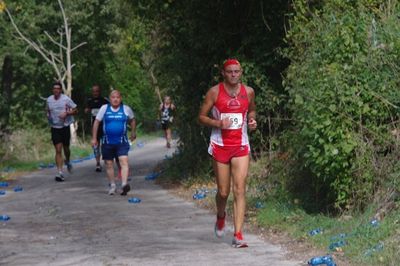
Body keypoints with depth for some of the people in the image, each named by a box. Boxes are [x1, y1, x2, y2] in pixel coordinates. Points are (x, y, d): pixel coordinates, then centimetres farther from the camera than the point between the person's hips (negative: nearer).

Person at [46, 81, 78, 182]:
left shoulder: (66, 99, -7)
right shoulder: (49, 100, 3)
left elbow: (75, 110, -2)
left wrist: (66, 113, -19)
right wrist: (48, 115, -1)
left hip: (65, 127, -1)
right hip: (54, 128, 1)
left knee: (66, 148, 12)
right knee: (58, 150, -7)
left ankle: (67, 162, 46)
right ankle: (60, 173, -10)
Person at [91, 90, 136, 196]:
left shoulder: (126, 109, 1)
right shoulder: (104, 108, 0)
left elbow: (132, 120, 20)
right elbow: (96, 122, 6)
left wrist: (133, 132, 20)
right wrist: (94, 138, 4)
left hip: (121, 141, -1)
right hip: (107, 142, 1)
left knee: (124, 161, -18)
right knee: (109, 164, 8)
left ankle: (124, 184, -26)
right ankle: (112, 185, 21)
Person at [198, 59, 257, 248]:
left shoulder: (248, 92, 3)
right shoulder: (214, 92, -4)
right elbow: (202, 116, 0)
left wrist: (252, 120, 0)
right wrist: (218, 123, -17)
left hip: (241, 147, 1)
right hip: (220, 146, -1)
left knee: (240, 190, -9)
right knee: (223, 191, 5)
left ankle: (238, 235, -11)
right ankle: (221, 216, 40)